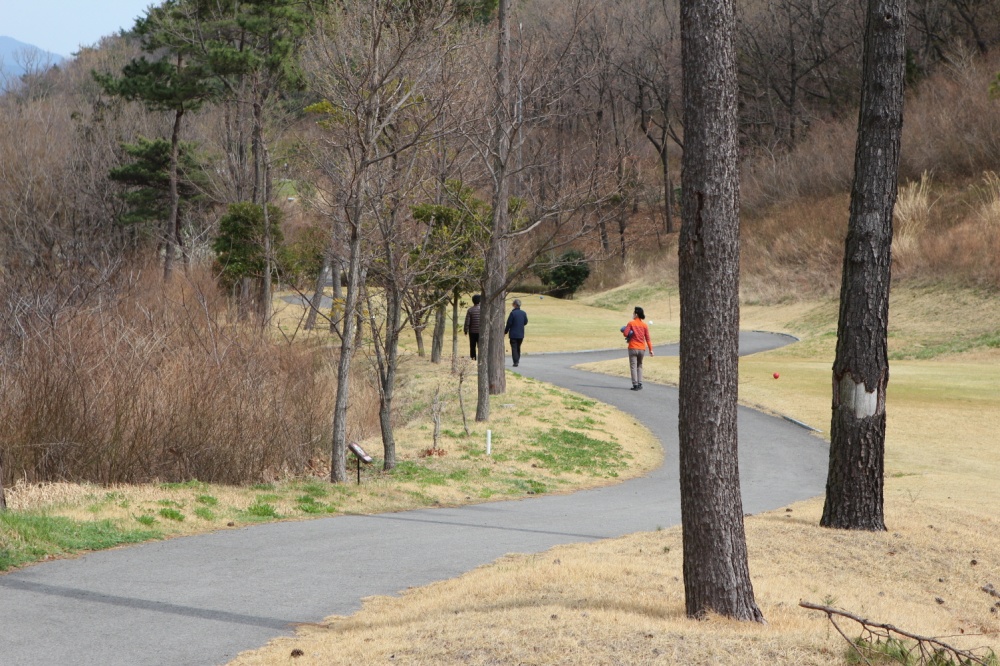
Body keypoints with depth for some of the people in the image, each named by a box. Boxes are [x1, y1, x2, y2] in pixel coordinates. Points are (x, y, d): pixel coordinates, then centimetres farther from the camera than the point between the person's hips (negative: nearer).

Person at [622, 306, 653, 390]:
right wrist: (650, 349, 4)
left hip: (633, 348, -4)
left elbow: (625, 333, -15)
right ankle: (640, 384, 11)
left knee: (633, 366, -1)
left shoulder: (631, 323, -6)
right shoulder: (644, 325, 4)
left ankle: (635, 385, -8)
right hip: (642, 348, 4)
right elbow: (647, 338, 2)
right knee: (639, 366, 17)